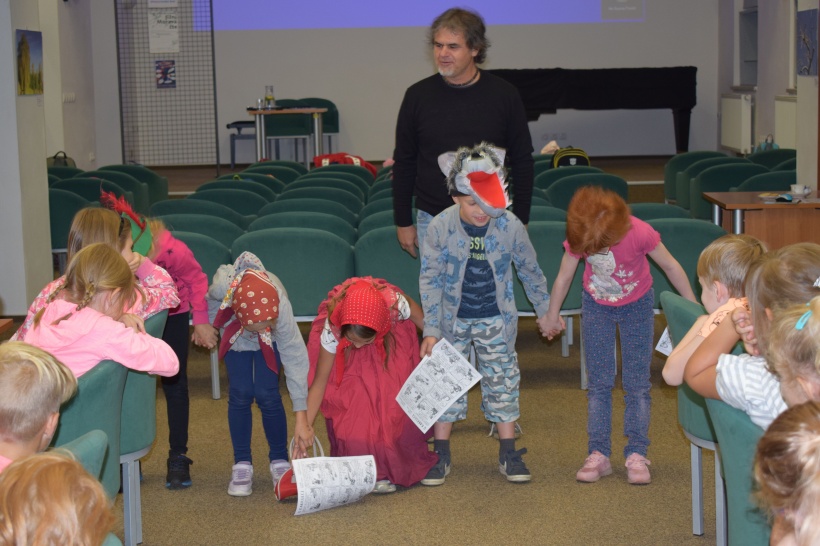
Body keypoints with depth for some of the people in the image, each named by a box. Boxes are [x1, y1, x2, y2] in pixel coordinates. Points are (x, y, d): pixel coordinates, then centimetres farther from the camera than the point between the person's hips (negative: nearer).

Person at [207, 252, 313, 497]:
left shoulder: (280, 306, -43)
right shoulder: (222, 286, -43)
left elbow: (296, 359, -37)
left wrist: (302, 419, -36)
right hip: (235, 335, 1)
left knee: (267, 394, -13)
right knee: (240, 394, -10)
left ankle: (279, 461, 8)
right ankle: (242, 465, 6)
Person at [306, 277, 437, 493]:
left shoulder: (396, 304, -40)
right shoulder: (331, 329, -36)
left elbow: (428, 324, -16)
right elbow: (320, 381, -27)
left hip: (390, 343, 1)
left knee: (394, 403, -9)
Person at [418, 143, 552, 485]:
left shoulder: (510, 225, -14)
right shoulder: (441, 227, -16)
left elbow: (530, 271, 2)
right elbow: (430, 279, -10)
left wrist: (545, 311, 11)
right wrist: (431, 330, -12)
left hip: (496, 319, 1)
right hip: (453, 319, 0)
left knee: (502, 381, 7)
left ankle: (508, 454, 19)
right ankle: (440, 455, 16)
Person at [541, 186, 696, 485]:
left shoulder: (639, 233, -31)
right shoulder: (578, 238, -24)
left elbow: (671, 266, -15)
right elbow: (563, 277, -7)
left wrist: (693, 307, -7)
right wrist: (552, 316, 7)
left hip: (637, 306, -1)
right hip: (596, 306, 2)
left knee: (637, 383, -1)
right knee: (599, 383, 1)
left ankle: (636, 455, 4)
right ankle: (598, 455, 6)